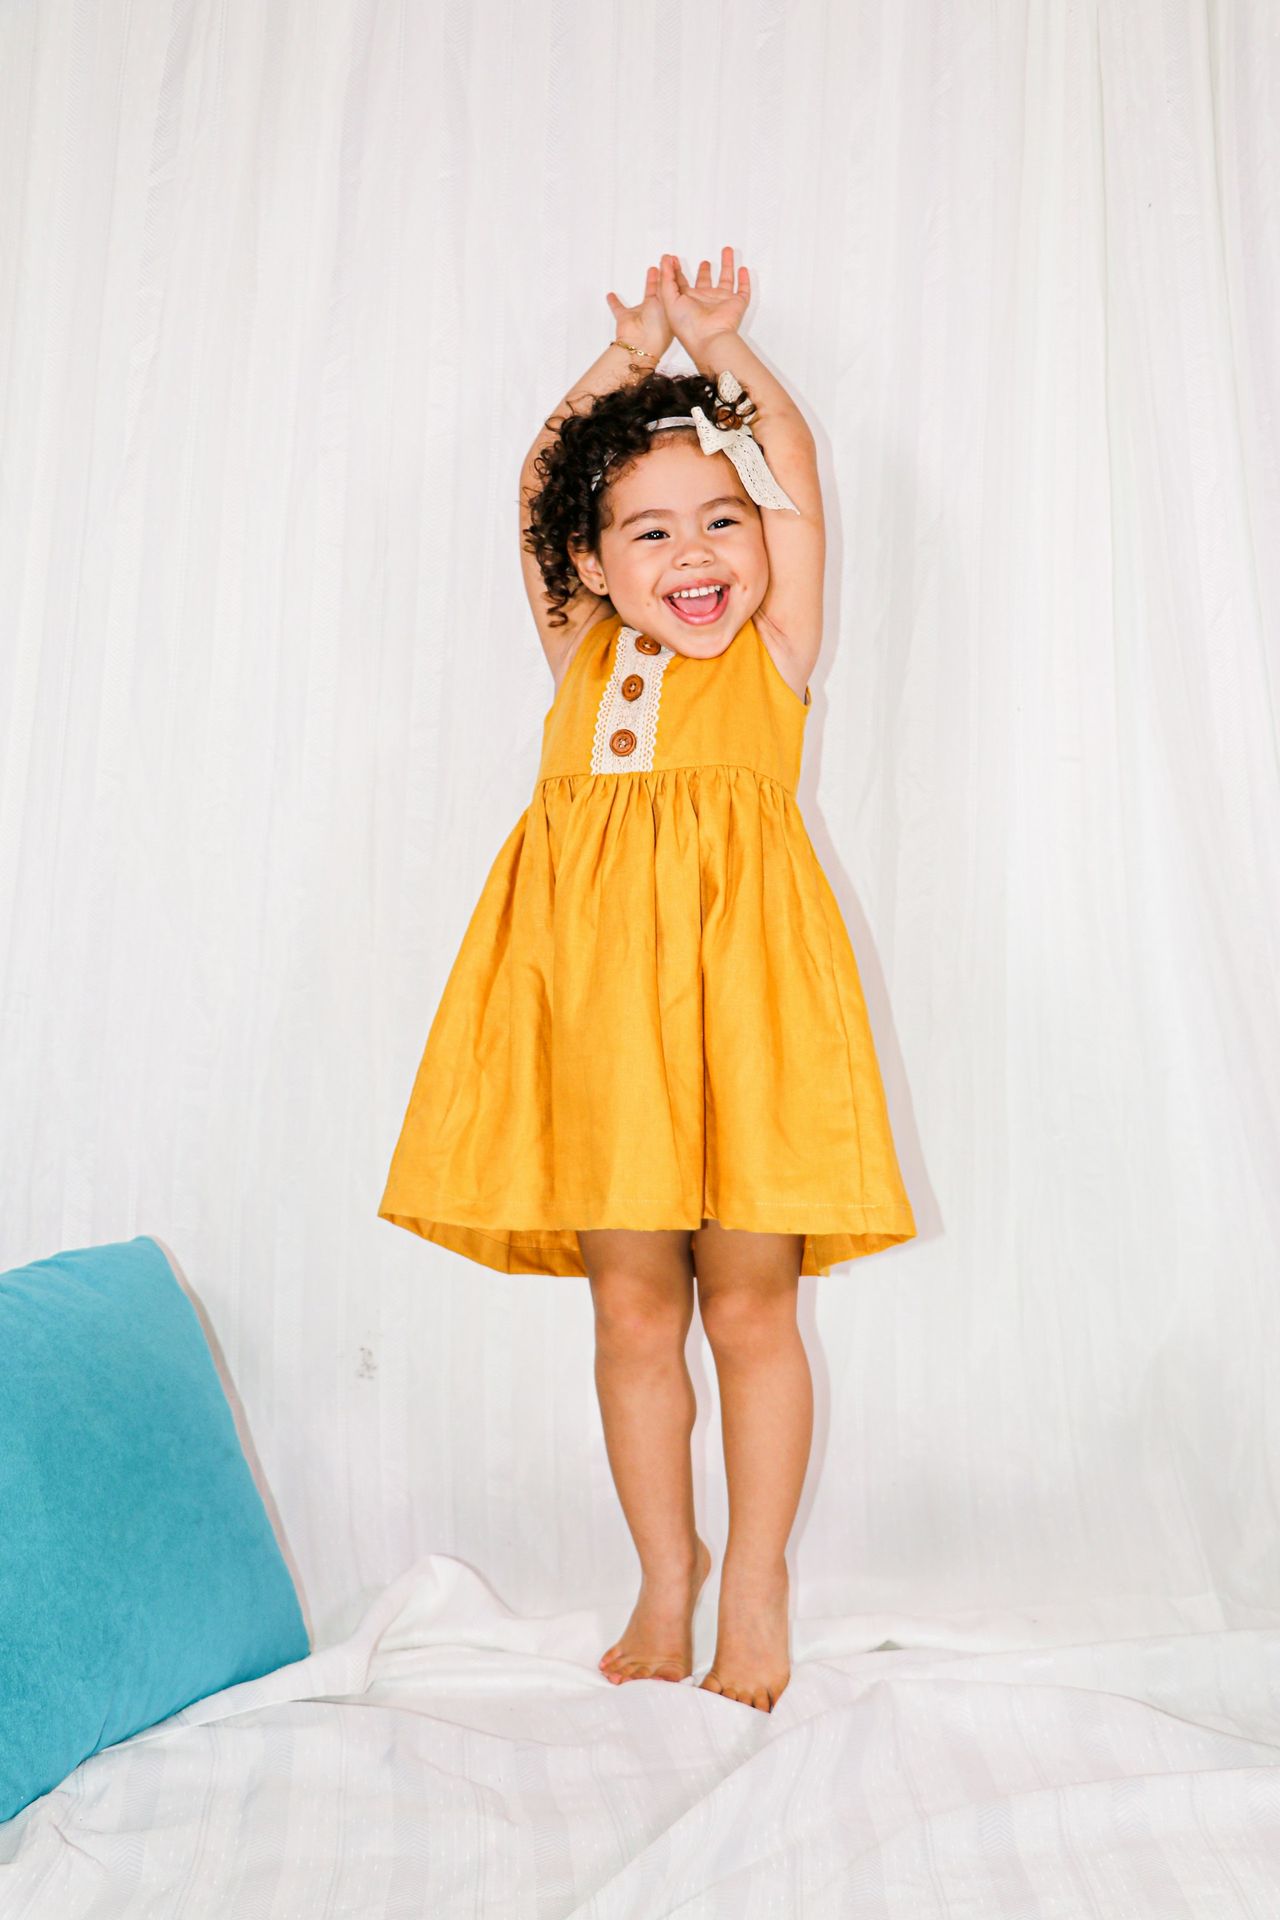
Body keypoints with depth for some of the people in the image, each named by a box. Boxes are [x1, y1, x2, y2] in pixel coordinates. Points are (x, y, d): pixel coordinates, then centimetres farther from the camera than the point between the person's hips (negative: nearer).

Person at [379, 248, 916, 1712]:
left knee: (748, 1301, 5)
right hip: (597, 992, 3)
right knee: (630, 1305, 9)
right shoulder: (581, 658, 15)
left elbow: (794, 467, 8)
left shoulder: (774, 654, 8)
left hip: (738, 987, -2)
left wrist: (719, 340, 18)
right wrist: (634, 345, 24)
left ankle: (755, 1589, 24)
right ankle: (663, 1579, 27)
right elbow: (542, 482, 20)